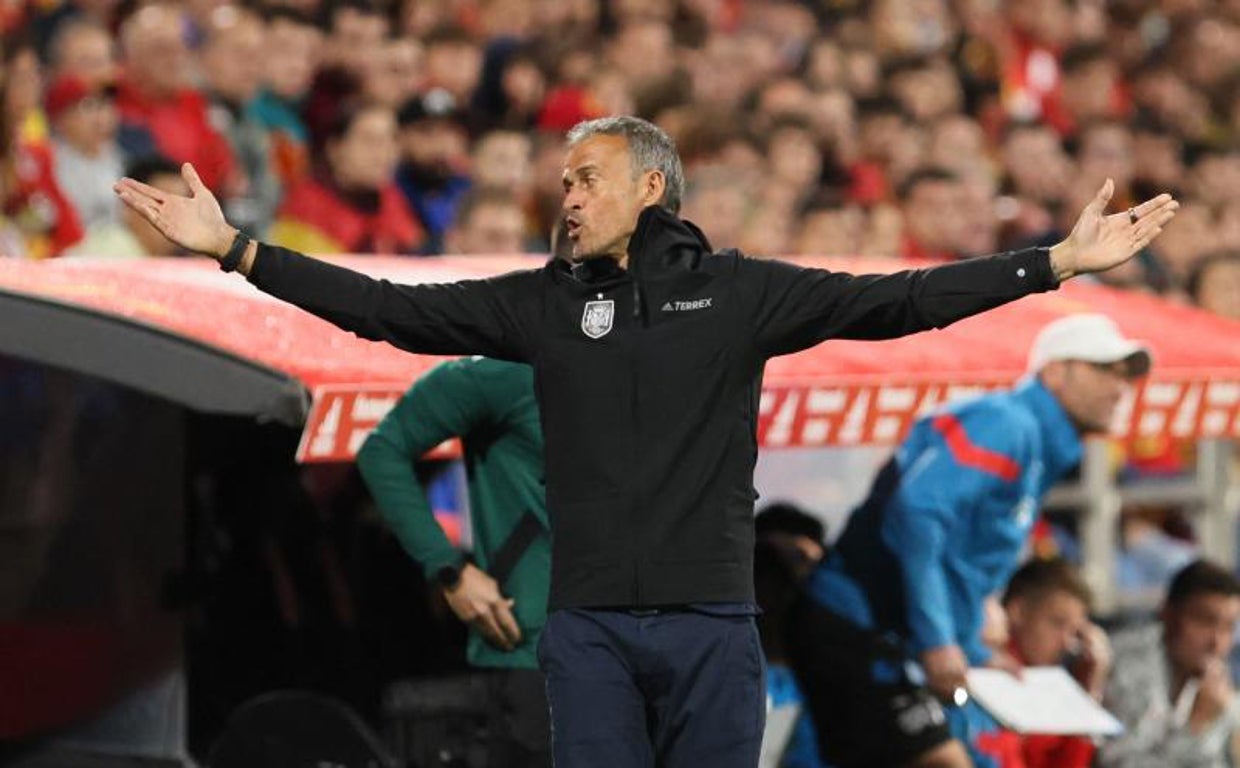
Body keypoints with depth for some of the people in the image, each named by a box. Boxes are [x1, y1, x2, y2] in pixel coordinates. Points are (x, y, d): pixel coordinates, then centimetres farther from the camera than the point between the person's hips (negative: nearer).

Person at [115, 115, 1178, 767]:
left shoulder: (737, 291, 3)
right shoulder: (543, 303, 8)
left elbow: (892, 302, -3)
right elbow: (389, 310, 5)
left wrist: (1060, 262, -11)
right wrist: (233, 249, 0)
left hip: (711, 623, -1)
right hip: (590, 625, 2)